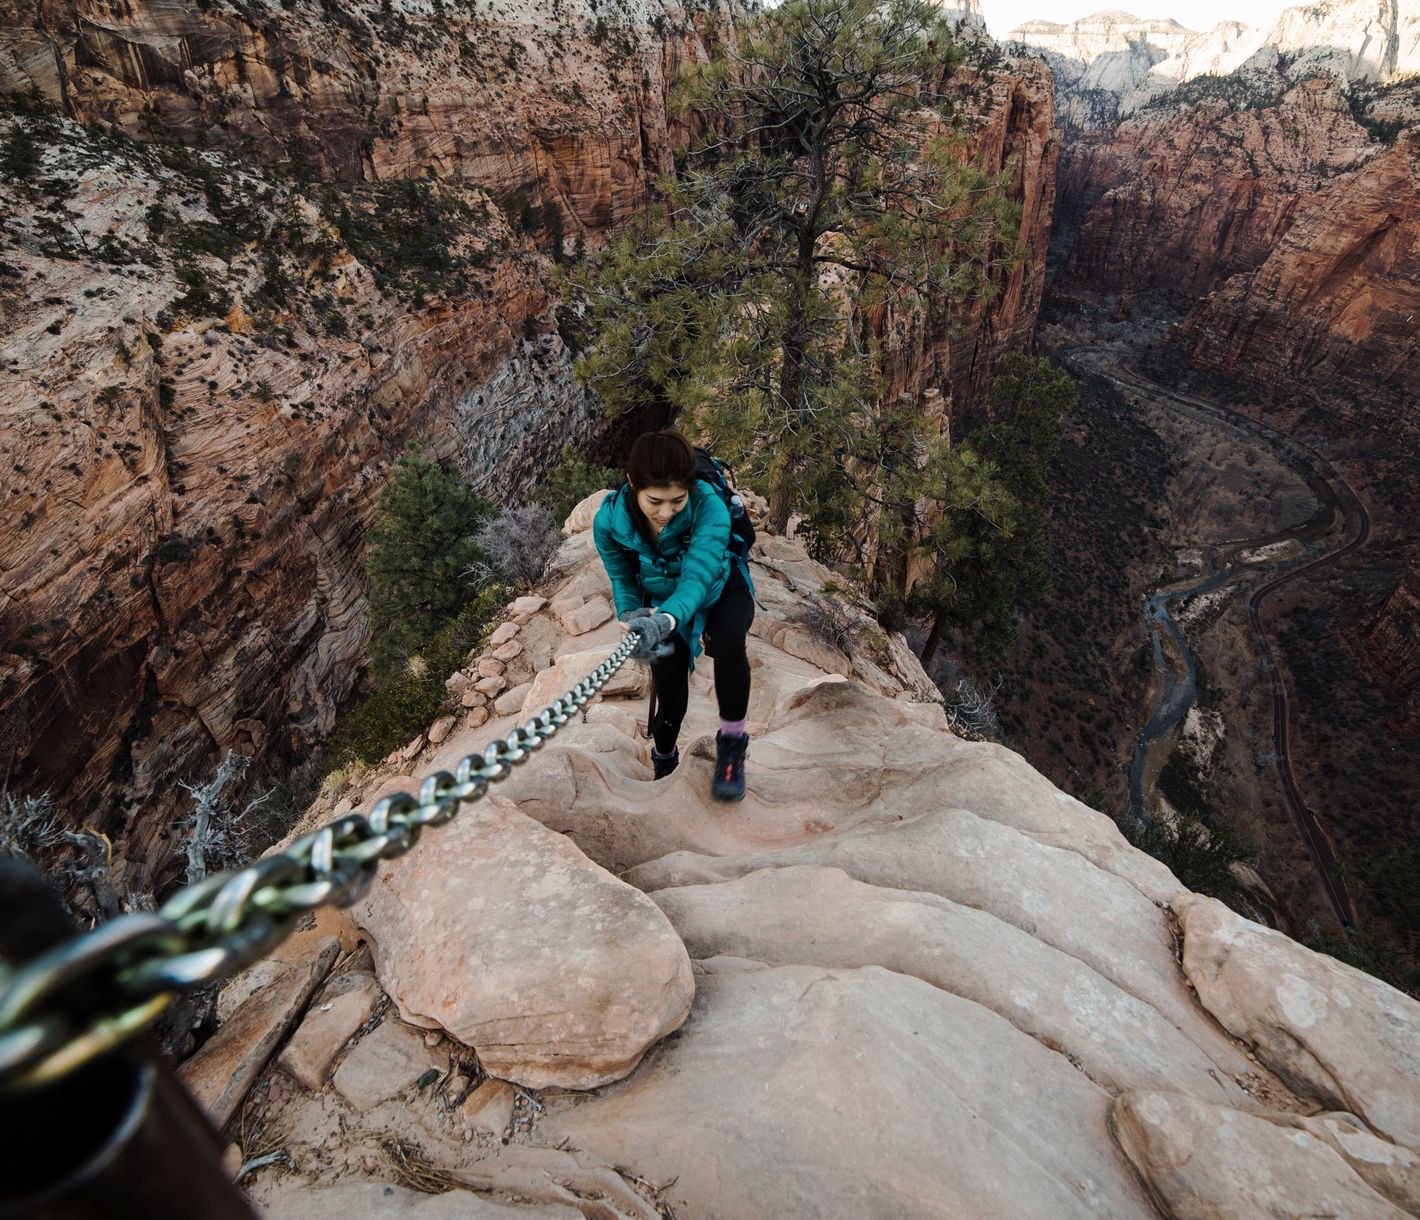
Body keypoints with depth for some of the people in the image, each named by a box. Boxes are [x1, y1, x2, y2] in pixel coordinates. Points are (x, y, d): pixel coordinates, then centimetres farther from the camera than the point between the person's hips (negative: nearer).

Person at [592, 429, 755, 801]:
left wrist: (667, 618, -67)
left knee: (729, 640, -37)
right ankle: (663, 762, 35)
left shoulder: (708, 506, -35)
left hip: (720, 590, -2)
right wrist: (631, 615, -35)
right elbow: (622, 579, -13)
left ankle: (732, 744, -14)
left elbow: (699, 572, -48)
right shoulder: (610, 520, -26)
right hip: (661, 604, 2)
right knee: (671, 700, -2)